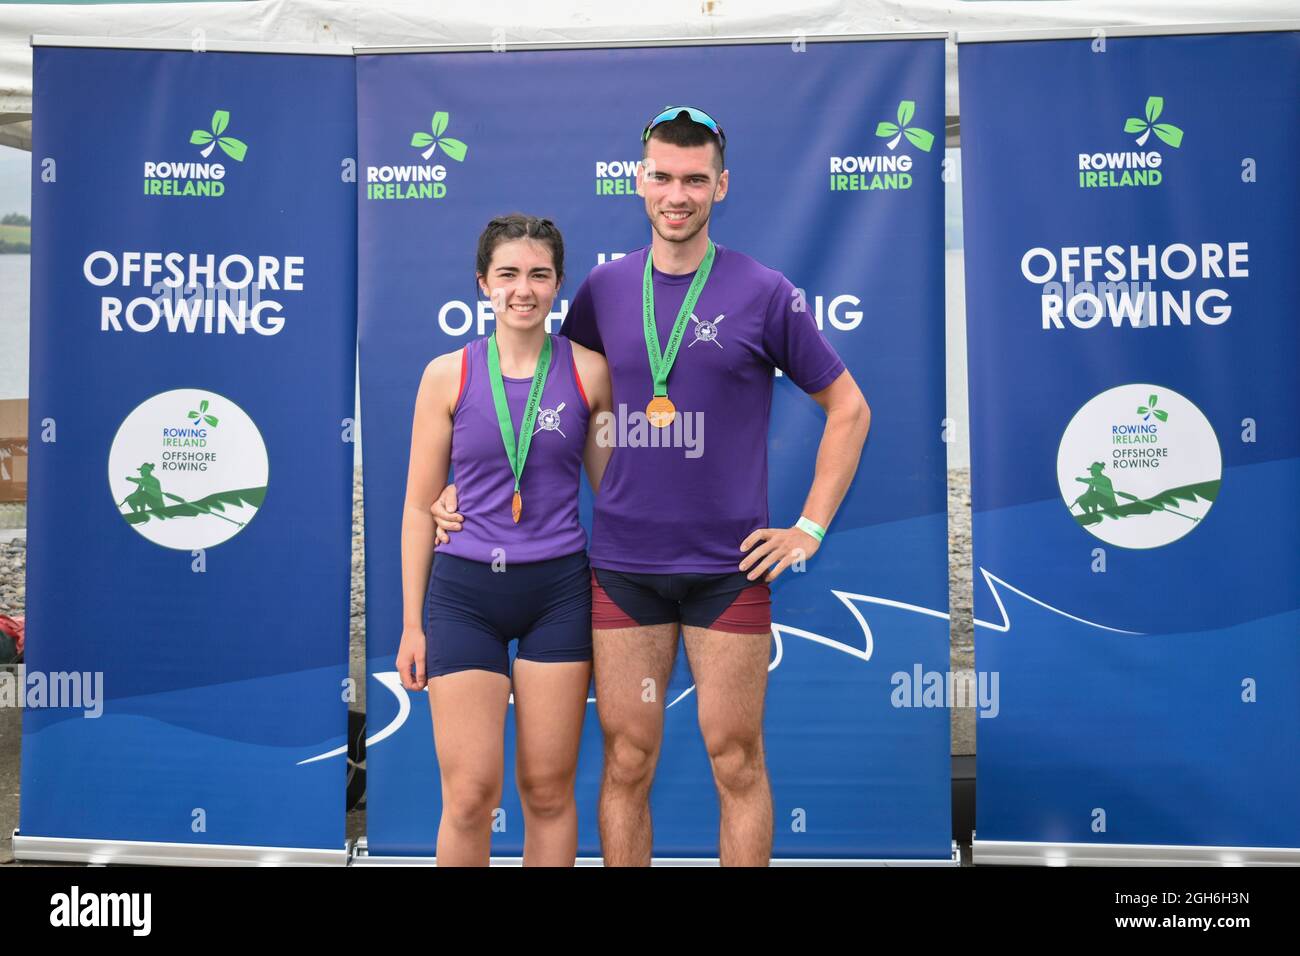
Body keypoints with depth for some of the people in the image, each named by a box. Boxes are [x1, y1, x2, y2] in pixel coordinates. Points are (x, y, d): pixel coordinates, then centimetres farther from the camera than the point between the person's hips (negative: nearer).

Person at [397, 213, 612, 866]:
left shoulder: (588, 371, 2)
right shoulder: (448, 374, 1)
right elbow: (420, 506, 4)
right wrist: (412, 623, 3)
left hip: (558, 591, 1)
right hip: (464, 592, 0)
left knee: (548, 790, 9)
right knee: (469, 796, 0)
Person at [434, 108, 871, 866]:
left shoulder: (765, 293, -2)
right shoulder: (605, 288, 6)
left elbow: (849, 409, 5)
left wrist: (809, 528, -1)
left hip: (730, 568, -2)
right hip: (623, 566, 2)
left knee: (736, 761, 7)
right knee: (627, 760, 9)